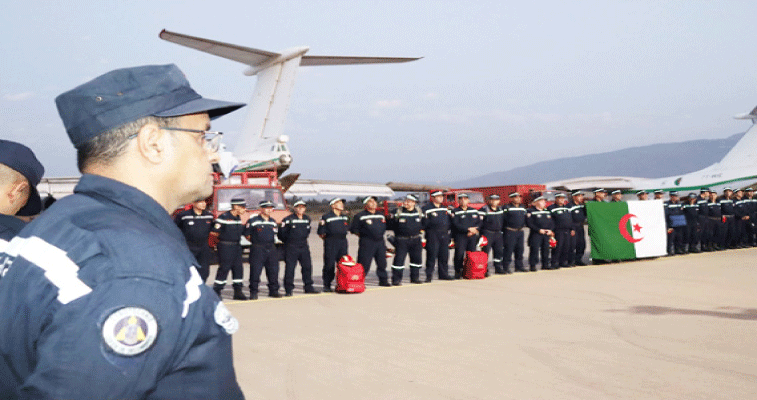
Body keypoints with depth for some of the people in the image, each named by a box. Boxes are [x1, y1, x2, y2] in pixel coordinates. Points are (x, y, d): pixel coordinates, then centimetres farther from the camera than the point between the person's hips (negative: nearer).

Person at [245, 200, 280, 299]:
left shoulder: (273, 222, 13)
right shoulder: (253, 221, -4)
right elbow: (246, 234, 1)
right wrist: (255, 242, 3)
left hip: (271, 249, 5)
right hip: (257, 250, -5)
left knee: (273, 270, 6)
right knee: (255, 271, -6)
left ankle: (273, 290, 18)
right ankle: (253, 292, 2)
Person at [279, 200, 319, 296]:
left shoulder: (307, 219, 11)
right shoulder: (288, 219, -7)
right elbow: (282, 233, -2)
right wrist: (288, 241, 3)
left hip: (304, 246, 5)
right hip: (291, 247, -5)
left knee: (307, 266, 7)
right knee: (290, 268, -6)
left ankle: (308, 287, 19)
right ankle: (288, 290, 0)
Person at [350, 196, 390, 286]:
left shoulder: (381, 215, 16)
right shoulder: (360, 216, -2)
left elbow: (384, 227, 29)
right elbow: (353, 229, 0)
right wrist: (362, 235, -2)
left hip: (380, 242, 6)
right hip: (367, 243, -6)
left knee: (382, 263, 11)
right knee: (364, 264, -8)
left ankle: (383, 280, 24)